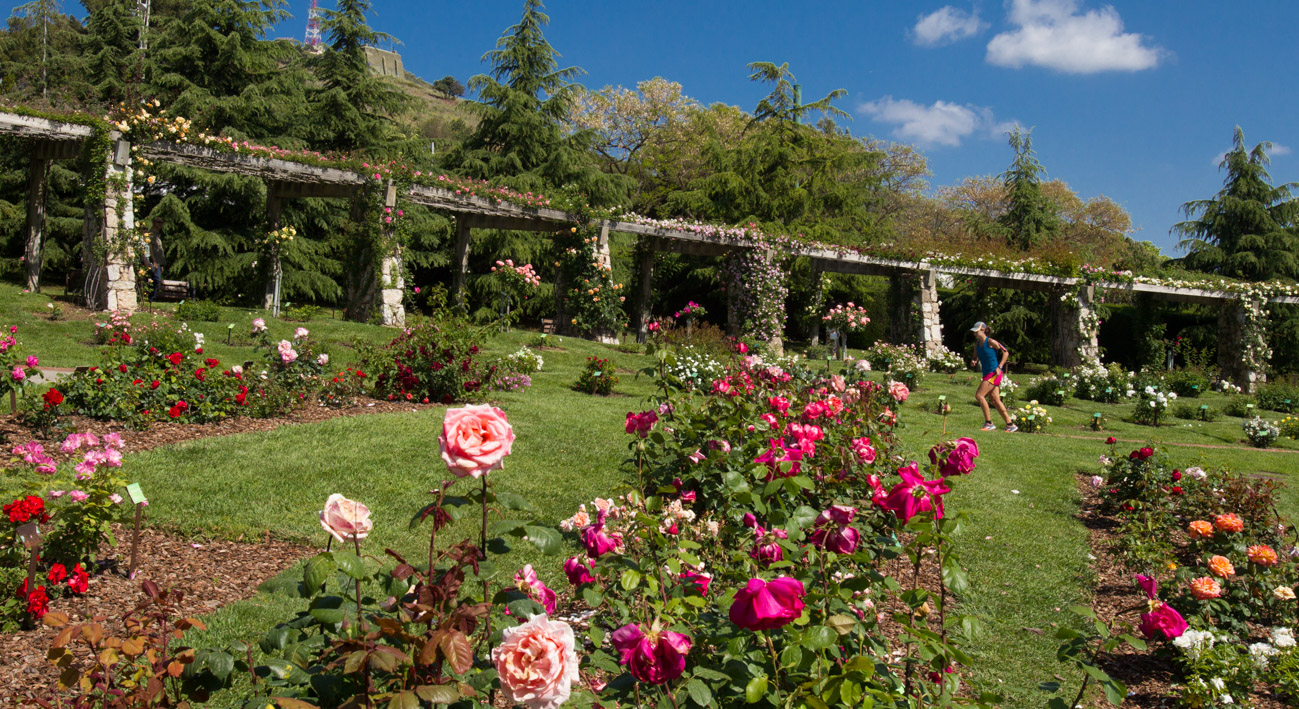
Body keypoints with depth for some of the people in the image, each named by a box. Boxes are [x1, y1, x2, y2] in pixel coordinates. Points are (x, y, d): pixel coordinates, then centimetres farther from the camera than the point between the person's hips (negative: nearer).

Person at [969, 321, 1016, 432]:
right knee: (996, 400, 8)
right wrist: (973, 362, -1)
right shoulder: (977, 344, 12)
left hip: (994, 373, -8)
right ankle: (1010, 425, 15)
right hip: (987, 374, 8)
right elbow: (976, 357, 23)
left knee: (979, 395, -14)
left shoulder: (990, 342, -11)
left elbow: (1006, 352, -8)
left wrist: (999, 367, -15)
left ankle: (988, 423, -8)